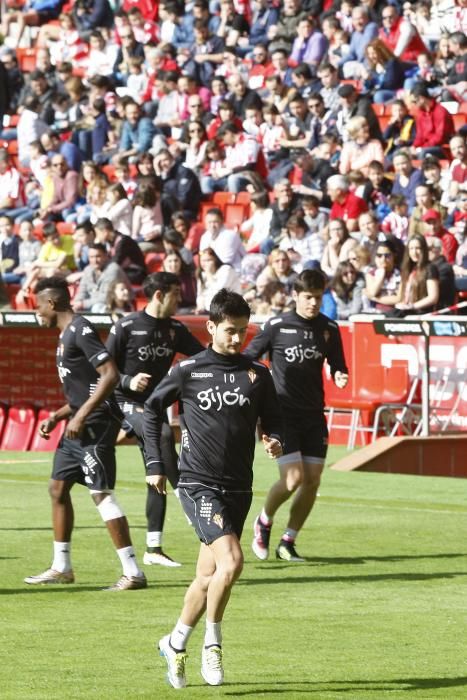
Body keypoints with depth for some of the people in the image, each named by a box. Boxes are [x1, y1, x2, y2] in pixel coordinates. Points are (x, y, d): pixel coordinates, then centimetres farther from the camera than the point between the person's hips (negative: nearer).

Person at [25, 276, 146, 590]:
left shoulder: (81, 330, -13)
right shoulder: (67, 334, 18)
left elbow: (110, 375, -22)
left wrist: (81, 416, -23)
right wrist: (57, 416, 18)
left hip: (96, 425, -11)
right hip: (79, 425, 11)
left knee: (102, 494, -12)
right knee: (58, 488, 14)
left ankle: (133, 572, -11)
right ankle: (61, 567, 24)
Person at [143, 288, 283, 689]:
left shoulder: (257, 375, 6)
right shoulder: (189, 371, -1)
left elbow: (273, 422, 13)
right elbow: (153, 409, 11)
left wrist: (275, 441, -11)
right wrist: (156, 465, 8)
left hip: (238, 488, 4)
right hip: (199, 485, -4)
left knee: (209, 575, 9)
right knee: (231, 560, -22)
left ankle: (176, 644, 28)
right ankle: (213, 640, -4)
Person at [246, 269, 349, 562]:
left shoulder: (329, 328, 4)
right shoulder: (276, 326, -6)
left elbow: (337, 365, 12)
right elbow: (248, 357, 3)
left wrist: (341, 376, -10)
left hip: (314, 416, 4)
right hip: (283, 414, -4)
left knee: (312, 480, 0)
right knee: (293, 478, -15)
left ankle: (288, 542, 15)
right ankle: (264, 521, 15)